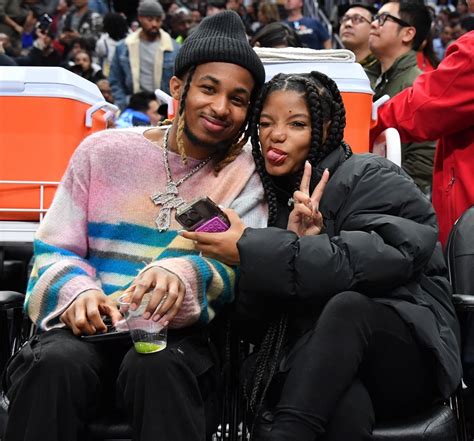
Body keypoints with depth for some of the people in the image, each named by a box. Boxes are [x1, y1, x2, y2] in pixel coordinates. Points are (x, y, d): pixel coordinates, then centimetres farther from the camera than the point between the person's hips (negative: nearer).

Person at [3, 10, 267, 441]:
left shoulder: (245, 174, 5)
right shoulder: (103, 151, 7)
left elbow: (241, 266, -7)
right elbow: (54, 249, 7)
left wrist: (185, 273, -30)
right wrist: (78, 291, -17)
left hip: (179, 338, -1)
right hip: (91, 327, 2)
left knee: (159, 368, -35)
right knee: (56, 364, -31)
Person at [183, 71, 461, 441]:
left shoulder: (371, 179, -3)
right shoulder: (272, 196, 10)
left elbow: (372, 261, -25)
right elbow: (251, 318, 1)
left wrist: (250, 249, -24)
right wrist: (294, 243, -17)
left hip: (409, 356, -1)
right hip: (319, 367, 2)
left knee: (345, 305, -35)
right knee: (345, 407, -36)